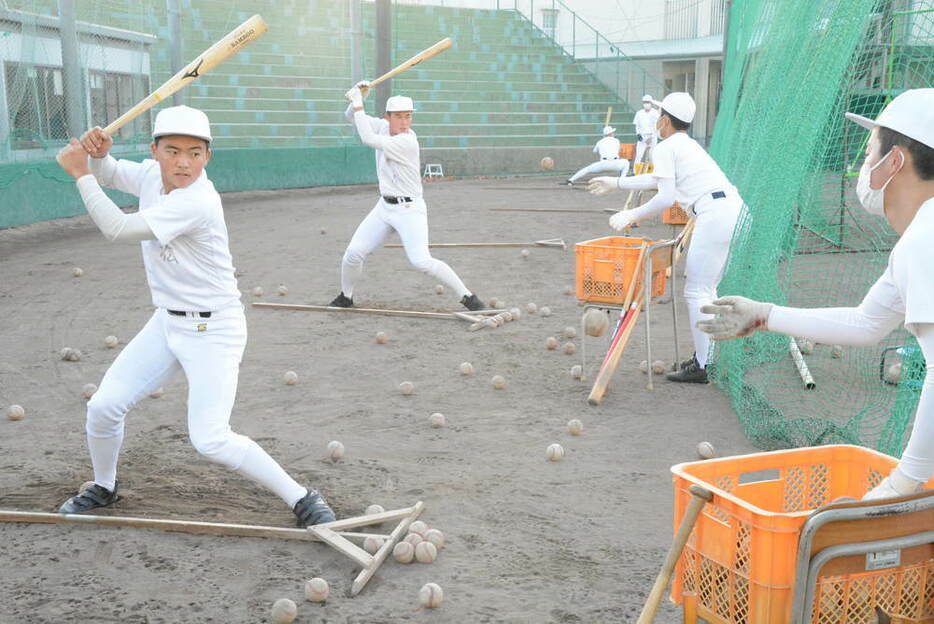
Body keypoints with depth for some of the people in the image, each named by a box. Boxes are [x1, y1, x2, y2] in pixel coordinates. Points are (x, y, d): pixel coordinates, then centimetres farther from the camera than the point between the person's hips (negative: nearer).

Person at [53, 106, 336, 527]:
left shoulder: (198, 201, -27)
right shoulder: (152, 175, -1)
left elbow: (118, 229, -27)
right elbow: (107, 173, 17)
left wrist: (81, 174, -18)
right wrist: (98, 152, -7)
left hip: (213, 330, -8)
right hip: (167, 322, 8)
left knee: (210, 441, -17)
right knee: (103, 407, 7)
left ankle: (302, 500, -3)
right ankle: (103, 488, 35)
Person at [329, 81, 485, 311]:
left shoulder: (408, 142, -22)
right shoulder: (383, 127, 1)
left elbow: (368, 139, -27)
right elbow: (351, 117, 8)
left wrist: (358, 103, -21)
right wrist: (358, 97, -12)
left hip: (409, 210, -7)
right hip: (384, 206, 7)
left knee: (422, 261, -21)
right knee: (353, 253, 2)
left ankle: (467, 296, -11)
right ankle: (345, 297, 25)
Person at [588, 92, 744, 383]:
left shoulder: (666, 148, -1)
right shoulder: (690, 145, 28)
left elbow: (666, 197, -10)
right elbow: (657, 178, 41)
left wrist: (633, 215, 1)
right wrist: (616, 183, 48)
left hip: (714, 215, -9)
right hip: (736, 210, 9)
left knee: (696, 291, -4)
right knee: (707, 289, 18)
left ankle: (702, 366, -3)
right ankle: (708, 355, 23)